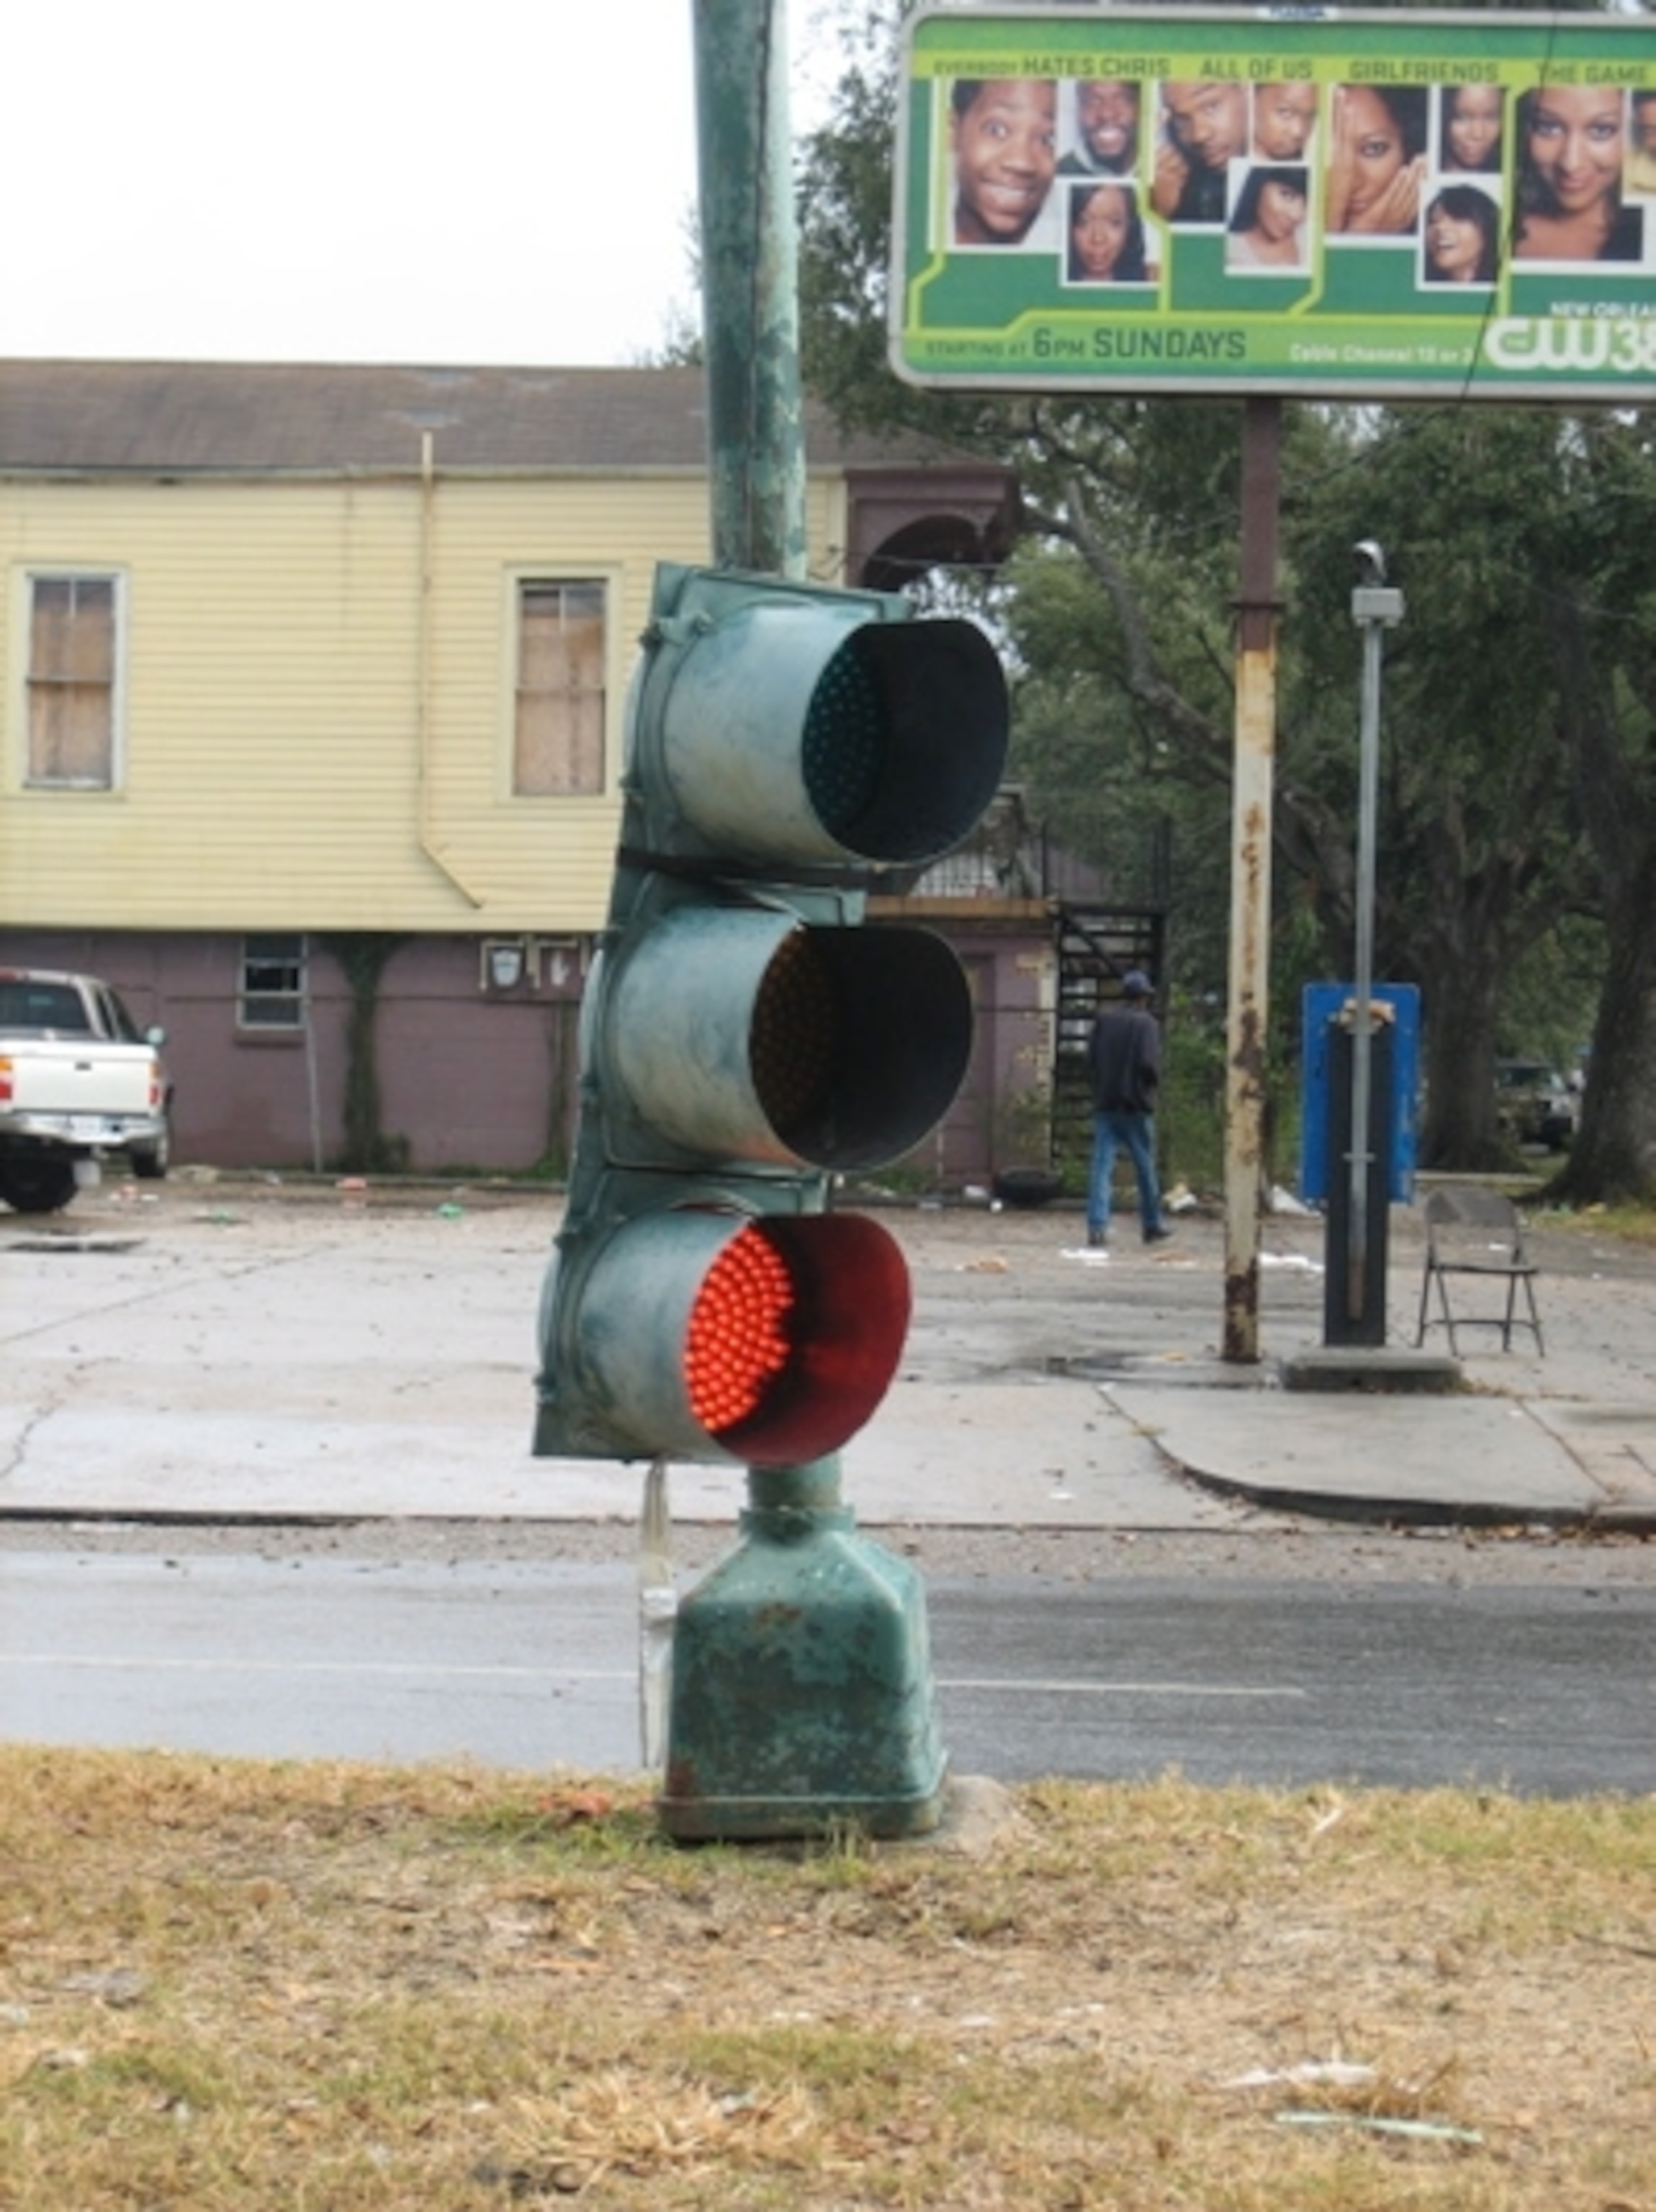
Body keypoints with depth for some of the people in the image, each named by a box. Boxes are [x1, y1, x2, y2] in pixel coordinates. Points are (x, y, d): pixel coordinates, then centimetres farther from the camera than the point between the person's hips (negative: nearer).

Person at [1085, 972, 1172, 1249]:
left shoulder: (1103, 1019, 3)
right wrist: (1155, 1082, 2)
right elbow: (1148, 1063, -18)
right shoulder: (1146, 1023, -10)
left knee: (1102, 1166, 0)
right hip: (1135, 1105, -3)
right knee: (1145, 1166, 11)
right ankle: (1152, 1225, 23)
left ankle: (1097, 1228, -10)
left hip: (1105, 1104, 3)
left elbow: (1091, 1059, 2)